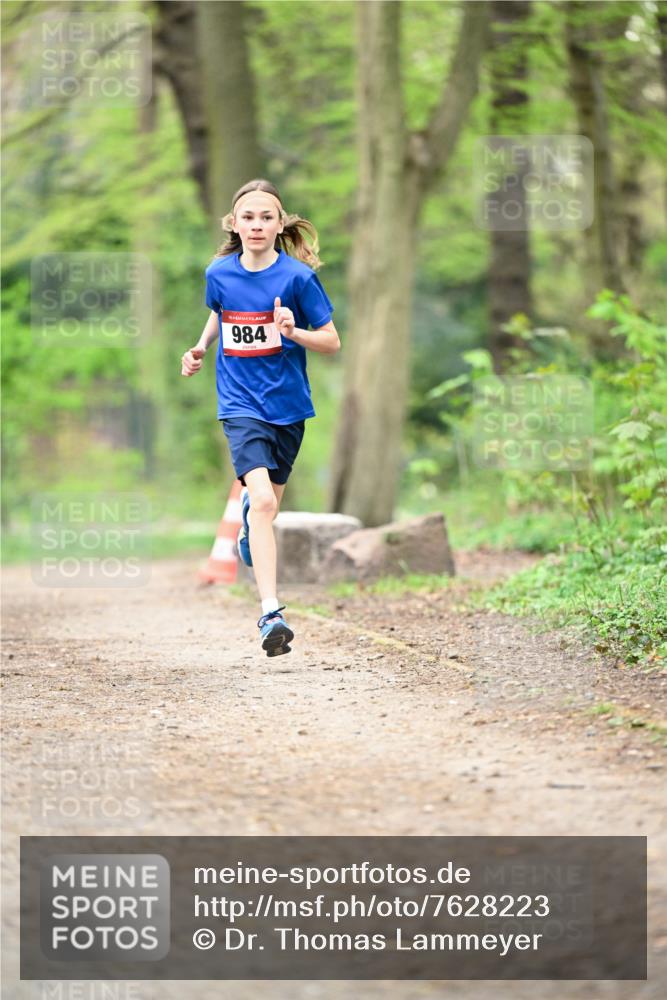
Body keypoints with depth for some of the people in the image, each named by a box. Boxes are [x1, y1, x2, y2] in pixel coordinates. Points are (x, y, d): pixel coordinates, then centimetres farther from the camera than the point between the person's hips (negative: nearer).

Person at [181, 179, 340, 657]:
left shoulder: (298, 276, -10)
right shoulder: (219, 273, -2)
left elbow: (332, 342, -6)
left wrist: (294, 331, -24)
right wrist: (201, 348, 6)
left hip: (288, 404, 1)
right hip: (241, 403, -1)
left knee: (269, 505, 18)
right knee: (263, 501, -20)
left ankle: (249, 515, 58)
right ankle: (272, 614, -25)